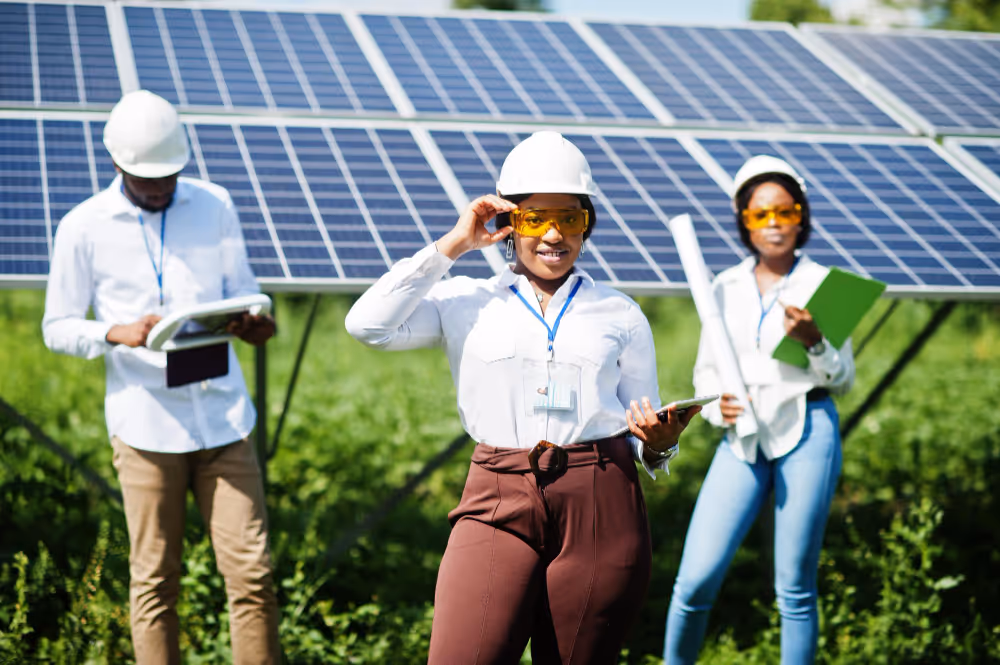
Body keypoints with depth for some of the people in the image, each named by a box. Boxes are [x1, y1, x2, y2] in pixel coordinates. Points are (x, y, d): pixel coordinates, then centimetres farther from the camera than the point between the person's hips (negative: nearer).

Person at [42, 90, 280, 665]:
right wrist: (118, 333, -16)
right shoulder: (84, 228, 0)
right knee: (155, 582, 4)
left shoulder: (215, 206, 7)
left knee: (251, 571, -1)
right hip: (146, 424, -2)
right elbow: (58, 326, 5)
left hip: (223, 415, 2)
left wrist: (252, 321, -7)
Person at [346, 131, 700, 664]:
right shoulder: (468, 304, 11)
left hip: (600, 506, 1)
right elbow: (369, 324, -3)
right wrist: (451, 246, 1)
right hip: (499, 504, -1)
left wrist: (657, 443, -10)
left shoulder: (620, 315, 14)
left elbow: (644, 438, 15)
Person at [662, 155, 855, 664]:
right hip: (742, 439, 2)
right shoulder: (726, 287, 10)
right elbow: (705, 371, 14)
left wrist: (813, 341, -19)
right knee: (696, 579, -7)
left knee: (795, 589, 1)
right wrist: (718, 405, -8)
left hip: (807, 434, -2)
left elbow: (843, 381, 1)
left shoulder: (820, 284, 3)